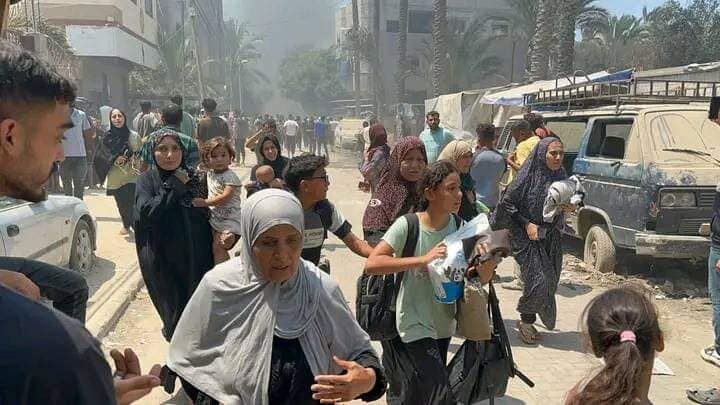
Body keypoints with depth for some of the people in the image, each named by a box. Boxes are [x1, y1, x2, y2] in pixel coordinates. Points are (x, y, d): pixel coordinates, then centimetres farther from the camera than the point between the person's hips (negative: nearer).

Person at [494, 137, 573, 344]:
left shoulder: (561, 177, 3)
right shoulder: (529, 176, -13)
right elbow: (507, 203, -9)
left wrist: (568, 209, -5)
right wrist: (526, 224, -15)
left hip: (551, 238, 6)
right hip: (528, 237, -6)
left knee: (549, 282, 7)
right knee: (537, 279, -12)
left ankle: (528, 320, 24)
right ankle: (526, 321, 10)